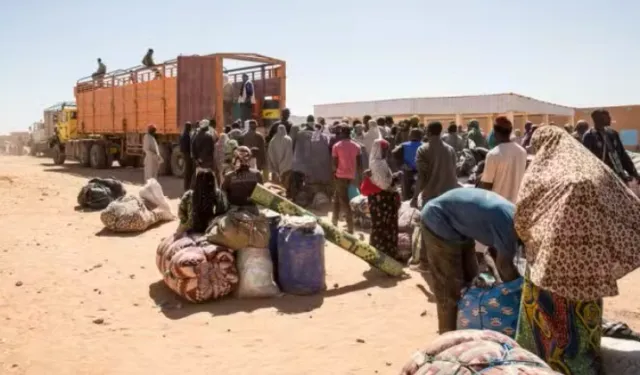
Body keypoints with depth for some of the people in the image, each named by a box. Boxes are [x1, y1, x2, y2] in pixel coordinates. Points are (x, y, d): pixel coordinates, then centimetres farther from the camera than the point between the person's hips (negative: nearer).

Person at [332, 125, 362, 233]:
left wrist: (335, 170, 9)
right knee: (337, 196, 20)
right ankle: (335, 220, 24)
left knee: (344, 200, -2)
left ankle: (350, 226, -6)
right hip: (351, 175, 5)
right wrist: (356, 172, 13)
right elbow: (360, 163, 1)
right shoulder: (356, 146, 6)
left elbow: (335, 163, -10)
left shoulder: (337, 146, -6)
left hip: (340, 175, -5)